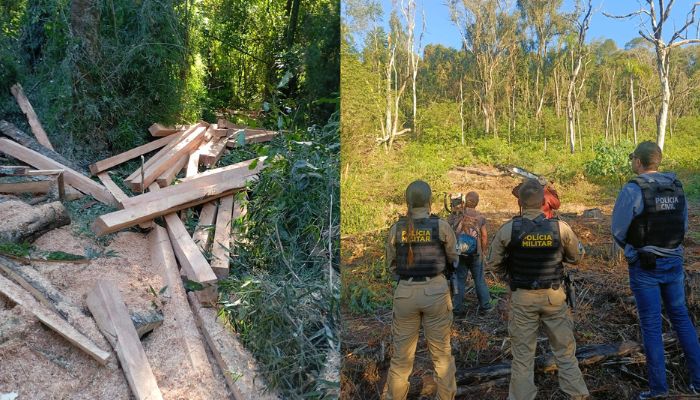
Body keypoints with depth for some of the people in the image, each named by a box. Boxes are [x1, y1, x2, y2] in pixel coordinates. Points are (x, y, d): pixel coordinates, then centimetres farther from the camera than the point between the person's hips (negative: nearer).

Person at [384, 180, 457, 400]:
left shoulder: (396, 228, -1)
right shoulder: (441, 225, -7)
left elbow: (391, 265, 8)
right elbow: (453, 258, 6)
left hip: (405, 292, 2)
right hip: (435, 290, -1)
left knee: (402, 354, 13)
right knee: (442, 352, 13)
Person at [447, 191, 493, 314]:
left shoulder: (456, 214, -7)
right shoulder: (480, 217, -4)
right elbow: (484, 236, -3)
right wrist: (482, 251, 6)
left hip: (459, 253, 0)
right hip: (475, 253, 0)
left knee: (459, 280, 9)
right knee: (479, 280, 12)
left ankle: (457, 308, 13)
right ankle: (485, 306, 20)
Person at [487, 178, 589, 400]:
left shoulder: (509, 229, -13)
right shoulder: (560, 227, -10)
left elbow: (493, 261, -3)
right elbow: (577, 255, 6)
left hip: (522, 297, -1)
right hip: (554, 295, 1)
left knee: (522, 353, 9)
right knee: (565, 349, 16)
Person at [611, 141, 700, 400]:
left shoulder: (633, 189, -16)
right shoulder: (676, 186, 4)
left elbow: (618, 230, -9)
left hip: (645, 266, -5)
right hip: (674, 262, 5)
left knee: (651, 325, 3)